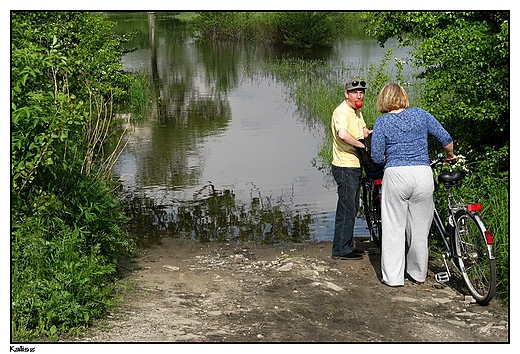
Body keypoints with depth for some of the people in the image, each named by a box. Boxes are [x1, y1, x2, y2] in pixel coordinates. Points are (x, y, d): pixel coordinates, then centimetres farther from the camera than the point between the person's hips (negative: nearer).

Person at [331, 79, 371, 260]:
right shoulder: (342, 111, -18)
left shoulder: (357, 111, 15)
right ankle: (340, 250, 1)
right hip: (345, 167, -10)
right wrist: (361, 144, -27)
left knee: (352, 207, 16)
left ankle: (348, 245, 27)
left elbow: (364, 131, 23)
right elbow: (343, 134, -36)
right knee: (346, 208, -6)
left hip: (355, 166, 10)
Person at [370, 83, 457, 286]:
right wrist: (450, 156, 28)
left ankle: (393, 277, 6)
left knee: (393, 228, 5)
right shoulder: (420, 115, 8)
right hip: (423, 174, 2)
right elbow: (446, 139, 8)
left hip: (396, 176, -2)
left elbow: (377, 158, 0)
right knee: (419, 228, 12)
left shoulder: (382, 122, 2)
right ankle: (418, 274, 24)